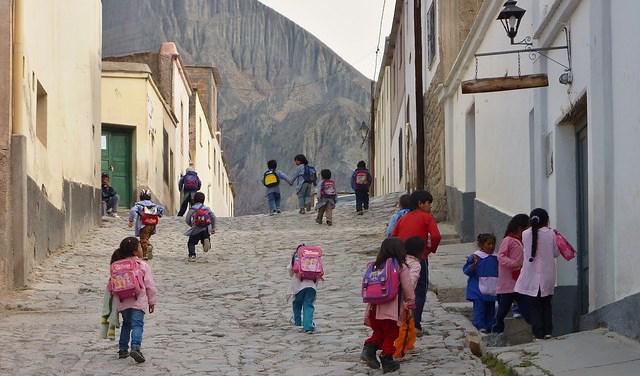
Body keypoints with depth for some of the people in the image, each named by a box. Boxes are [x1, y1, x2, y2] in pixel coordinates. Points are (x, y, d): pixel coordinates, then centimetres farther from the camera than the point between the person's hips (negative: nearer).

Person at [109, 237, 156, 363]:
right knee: (137, 324, -8)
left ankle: (123, 349, 22)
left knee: (126, 324, 22)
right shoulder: (143, 266, -3)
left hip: (123, 302, 4)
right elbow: (150, 285, -1)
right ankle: (135, 347, -27)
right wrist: (152, 301, 8)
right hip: (138, 302, -4)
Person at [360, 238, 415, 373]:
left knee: (378, 332, 20)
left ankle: (369, 348, -2)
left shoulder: (377, 266, 9)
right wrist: (410, 302, 11)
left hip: (375, 308, 5)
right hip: (392, 309, -5)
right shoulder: (402, 267, -5)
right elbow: (407, 287, -4)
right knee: (390, 335, 7)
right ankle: (387, 360, 9)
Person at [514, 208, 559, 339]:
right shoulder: (551, 234, -7)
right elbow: (556, 253, 2)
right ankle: (548, 330, 12)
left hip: (530, 277, -1)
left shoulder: (525, 234, -6)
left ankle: (539, 332, 2)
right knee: (546, 305, 17)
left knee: (533, 306, 6)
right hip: (547, 276, 1)